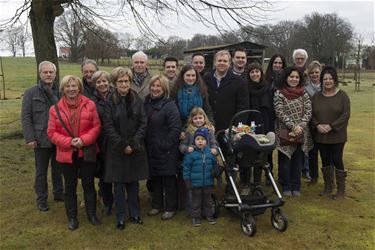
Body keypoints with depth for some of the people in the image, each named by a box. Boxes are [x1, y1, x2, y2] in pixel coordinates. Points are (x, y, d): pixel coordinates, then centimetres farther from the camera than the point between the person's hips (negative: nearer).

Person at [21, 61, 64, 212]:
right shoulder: (31, 93, -3)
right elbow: (25, 117, -6)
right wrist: (29, 138, -11)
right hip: (41, 139, -2)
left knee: (58, 168, 17)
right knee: (41, 171, 11)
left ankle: (58, 193, 35)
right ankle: (41, 199, 26)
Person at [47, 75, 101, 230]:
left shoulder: (89, 105, -4)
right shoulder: (55, 109, -3)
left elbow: (96, 126, -4)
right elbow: (51, 132, -3)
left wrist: (83, 140, -17)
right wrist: (69, 142, -16)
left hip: (87, 152, 0)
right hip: (66, 154, 1)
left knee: (88, 184, 11)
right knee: (70, 186, 12)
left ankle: (92, 214, 27)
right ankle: (72, 218, 25)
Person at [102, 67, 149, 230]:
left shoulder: (137, 100, 4)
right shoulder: (110, 102, -4)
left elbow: (143, 123, 0)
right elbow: (108, 127, -7)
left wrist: (133, 144, -10)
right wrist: (123, 145, -12)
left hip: (136, 148, 2)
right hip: (117, 150, -2)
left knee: (133, 183, 10)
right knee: (119, 184, 5)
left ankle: (134, 214, 25)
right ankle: (120, 218, 18)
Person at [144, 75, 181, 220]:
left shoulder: (170, 105, -12)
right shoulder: (147, 103, 7)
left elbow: (175, 128, -17)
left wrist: (166, 145, -18)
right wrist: (144, 143, 5)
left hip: (166, 151, -6)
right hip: (151, 150, 6)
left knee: (169, 179, 5)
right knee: (154, 178, 16)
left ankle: (170, 208, 19)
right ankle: (157, 204, 31)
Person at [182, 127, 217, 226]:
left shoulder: (210, 152, -1)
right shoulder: (191, 153, -11)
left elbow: (214, 165, 11)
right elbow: (186, 167, -7)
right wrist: (187, 179, -8)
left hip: (208, 182, 3)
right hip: (195, 183, -3)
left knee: (208, 200, 16)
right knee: (196, 200, 9)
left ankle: (209, 215, 30)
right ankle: (196, 217, 23)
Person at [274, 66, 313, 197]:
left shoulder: (304, 93, 6)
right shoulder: (279, 94, -4)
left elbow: (308, 112, -1)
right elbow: (280, 114, -11)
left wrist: (300, 126, -15)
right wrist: (293, 127, -18)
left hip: (301, 133, 3)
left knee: (298, 160, 9)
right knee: (285, 160, 4)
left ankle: (296, 187, 21)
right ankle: (286, 187, 17)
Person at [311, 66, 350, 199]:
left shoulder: (342, 95, -3)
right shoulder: (316, 96, 7)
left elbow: (346, 114, -10)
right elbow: (311, 114, 5)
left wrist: (331, 126, -18)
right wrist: (317, 125, -13)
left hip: (337, 136, -3)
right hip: (321, 136, 4)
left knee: (337, 161, 0)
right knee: (325, 161, 11)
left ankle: (341, 189, 13)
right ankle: (328, 187, 26)